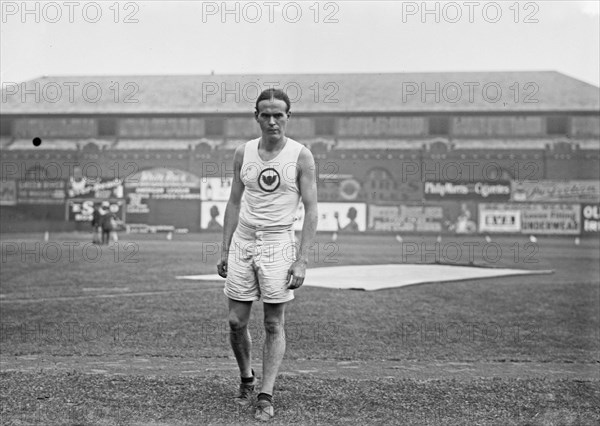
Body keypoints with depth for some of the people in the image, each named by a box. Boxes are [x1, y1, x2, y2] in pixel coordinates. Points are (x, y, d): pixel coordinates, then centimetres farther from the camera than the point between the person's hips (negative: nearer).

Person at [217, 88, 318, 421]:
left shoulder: (300, 157, -6)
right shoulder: (243, 153, 6)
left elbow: (311, 211, -7)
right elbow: (234, 203, 12)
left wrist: (301, 260, -14)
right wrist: (224, 250, 8)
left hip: (277, 243, -3)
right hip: (242, 241, 4)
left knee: (274, 325, -1)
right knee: (236, 322, 4)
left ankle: (266, 396, 6)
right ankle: (246, 379, 27)